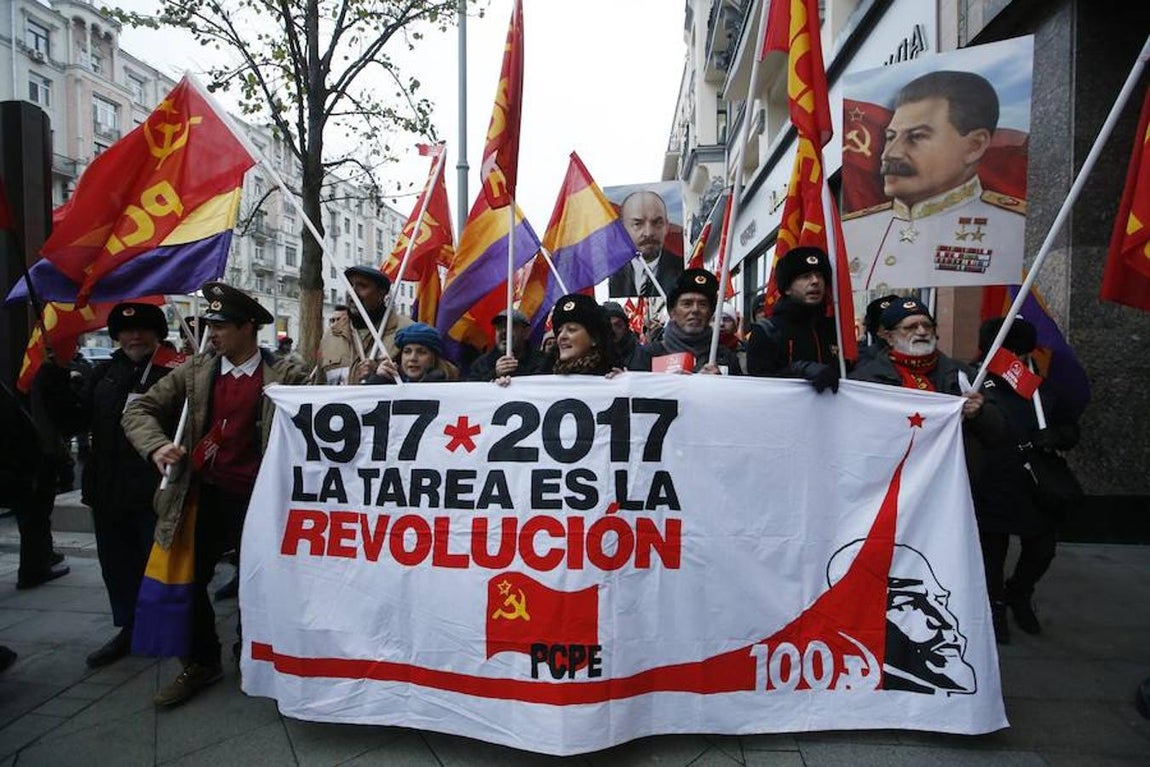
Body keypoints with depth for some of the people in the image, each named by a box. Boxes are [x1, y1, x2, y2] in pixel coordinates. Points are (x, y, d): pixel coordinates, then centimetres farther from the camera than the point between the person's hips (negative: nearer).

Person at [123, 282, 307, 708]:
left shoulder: (285, 376, -6)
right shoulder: (194, 372, 4)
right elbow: (139, 410, 7)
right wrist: (156, 446, -13)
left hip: (259, 498, -4)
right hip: (205, 496, 4)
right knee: (189, 580, 12)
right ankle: (201, 663, 34)